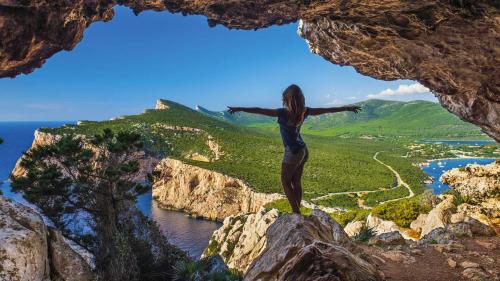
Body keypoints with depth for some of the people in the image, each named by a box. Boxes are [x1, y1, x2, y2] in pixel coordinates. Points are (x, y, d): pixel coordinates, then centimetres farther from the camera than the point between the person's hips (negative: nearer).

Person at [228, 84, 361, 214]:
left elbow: (260, 110, -22)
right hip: (303, 150, 7)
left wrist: (240, 109, -19)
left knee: (285, 181, 10)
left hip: (293, 152, -7)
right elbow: (326, 110, 7)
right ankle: (297, 211, 25)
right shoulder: (304, 111, -2)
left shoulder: (284, 113, -20)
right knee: (296, 182, 16)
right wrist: (347, 108, 18)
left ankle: (296, 213, 8)